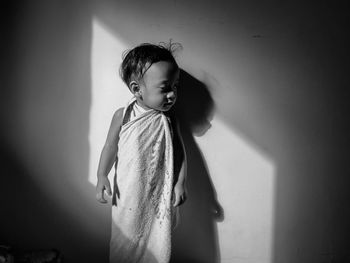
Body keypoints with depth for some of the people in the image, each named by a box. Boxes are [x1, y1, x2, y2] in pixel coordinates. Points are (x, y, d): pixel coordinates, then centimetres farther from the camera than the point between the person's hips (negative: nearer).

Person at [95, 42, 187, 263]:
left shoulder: (169, 119, -6)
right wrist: (102, 176, -6)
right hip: (129, 192, 0)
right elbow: (111, 147, -1)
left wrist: (180, 182, -5)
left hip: (160, 192, 1)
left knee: (158, 241, 10)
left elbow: (179, 151, -1)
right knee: (127, 238, 15)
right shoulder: (123, 116, -9)